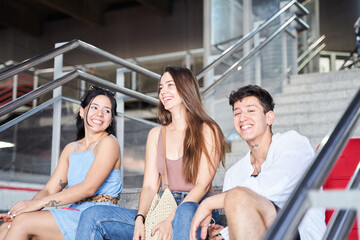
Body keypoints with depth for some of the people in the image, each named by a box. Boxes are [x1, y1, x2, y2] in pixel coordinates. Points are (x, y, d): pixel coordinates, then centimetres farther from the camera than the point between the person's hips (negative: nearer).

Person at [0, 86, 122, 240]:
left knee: (23, 222, -21)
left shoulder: (108, 143, -4)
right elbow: (49, 189, 12)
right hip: (75, 215, 6)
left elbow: (88, 188, -16)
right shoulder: (70, 149, 18)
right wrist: (18, 211, -7)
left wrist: (39, 203, -19)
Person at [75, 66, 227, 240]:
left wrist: (171, 220, -21)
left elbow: (203, 184, -8)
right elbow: (150, 185, 9)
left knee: (186, 211, -43)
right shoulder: (156, 134, 17)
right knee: (92, 216, -14)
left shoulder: (207, 130, 2)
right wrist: (140, 219, -11)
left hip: (198, 210, -4)